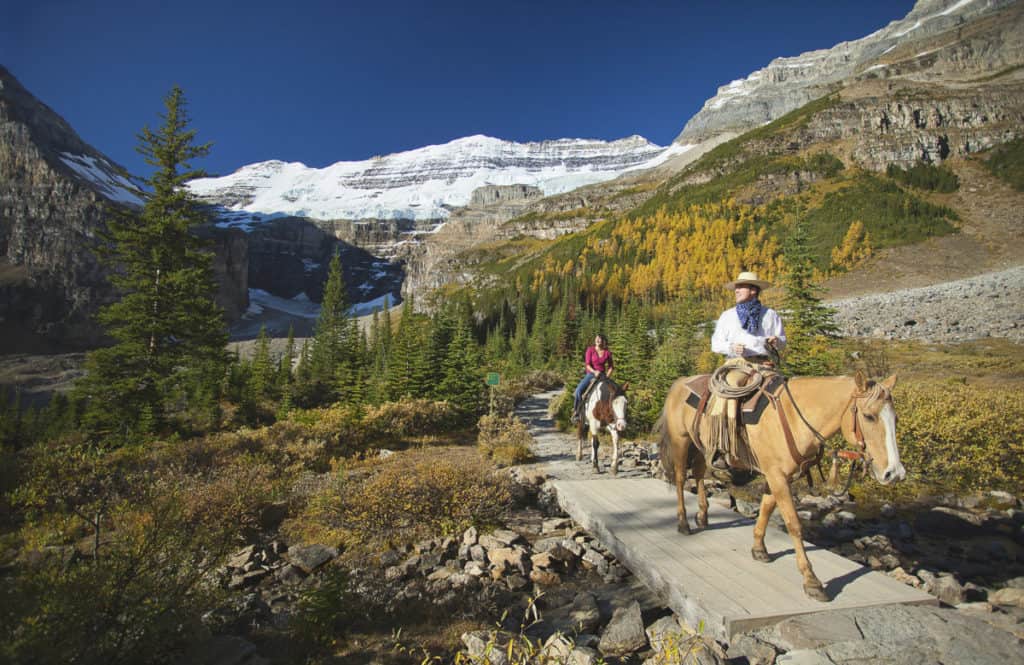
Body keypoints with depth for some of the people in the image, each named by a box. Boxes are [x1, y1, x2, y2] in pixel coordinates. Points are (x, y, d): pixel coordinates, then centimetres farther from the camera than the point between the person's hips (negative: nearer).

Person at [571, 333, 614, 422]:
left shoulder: (607, 352, 4)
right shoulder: (590, 350, -1)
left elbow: (611, 367, 13)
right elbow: (587, 364, -7)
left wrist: (607, 376, -2)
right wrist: (594, 371, -23)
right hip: (590, 374, -2)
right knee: (579, 390, -25)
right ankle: (576, 412, -10)